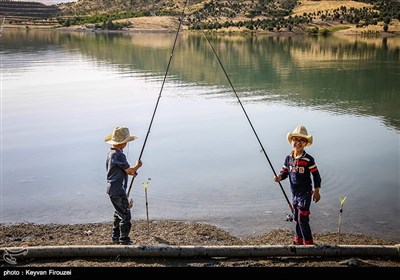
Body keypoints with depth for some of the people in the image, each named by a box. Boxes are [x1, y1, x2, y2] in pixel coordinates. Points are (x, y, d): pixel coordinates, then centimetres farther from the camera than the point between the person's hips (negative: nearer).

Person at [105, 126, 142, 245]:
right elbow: (129, 170, -20)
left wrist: (130, 172, 10)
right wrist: (137, 166, -1)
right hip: (118, 190, -10)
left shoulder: (111, 153, 11)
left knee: (119, 213, 20)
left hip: (112, 189, 10)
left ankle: (115, 236, 29)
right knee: (125, 215, -2)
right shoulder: (118, 154, -20)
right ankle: (124, 239, 5)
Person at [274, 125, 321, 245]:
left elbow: (316, 175, -9)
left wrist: (316, 191, -9)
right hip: (294, 193, 6)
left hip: (305, 193, -6)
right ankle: (299, 240, 35)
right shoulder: (288, 158, 0)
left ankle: (308, 243, 6)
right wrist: (279, 177, -17)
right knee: (296, 218, 18)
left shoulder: (308, 159, -15)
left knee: (302, 219, -8)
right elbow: (284, 172, 5)